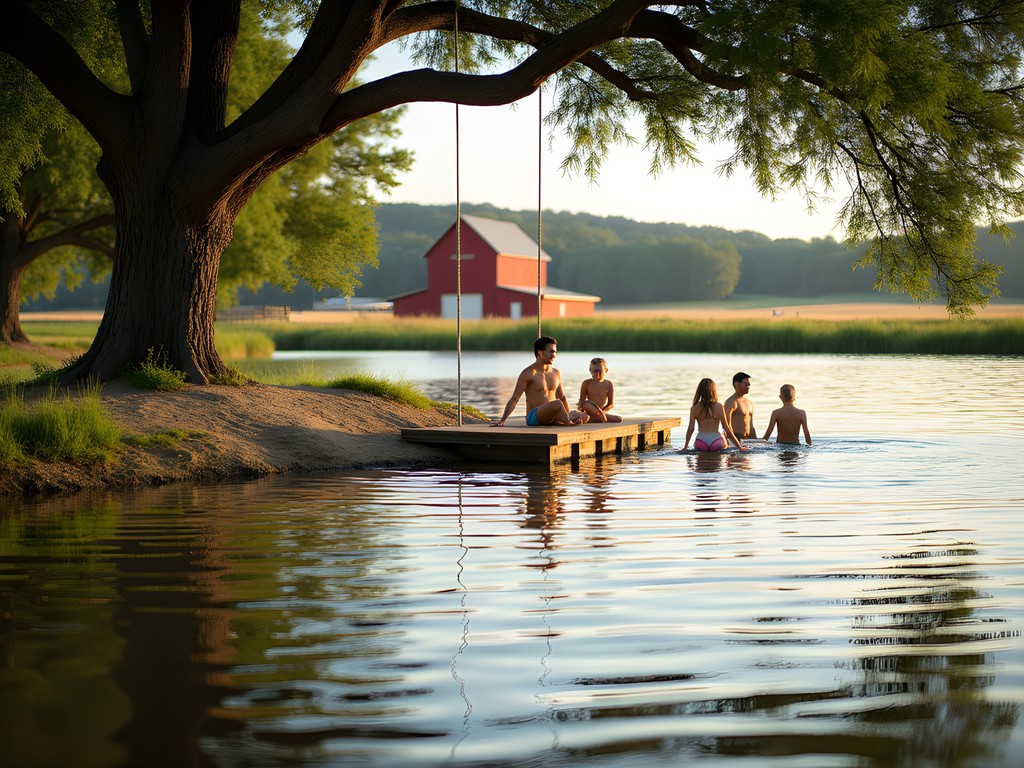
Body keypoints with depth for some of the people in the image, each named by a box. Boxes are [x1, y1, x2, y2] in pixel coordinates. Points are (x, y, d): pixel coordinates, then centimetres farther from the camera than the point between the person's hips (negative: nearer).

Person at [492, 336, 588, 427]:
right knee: (557, 404, -38)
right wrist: (502, 420, -12)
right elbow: (514, 399, -6)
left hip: (552, 419, 6)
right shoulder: (528, 373, -4)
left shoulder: (556, 373, 16)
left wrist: (569, 416, 23)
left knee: (583, 417, -19)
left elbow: (562, 397, 28)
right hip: (533, 417, -6)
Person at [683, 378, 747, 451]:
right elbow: (727, 429, -2)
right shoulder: (719, 407, -2)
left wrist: (685, 447, 5)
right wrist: (739, 446, 5)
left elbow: (690, 429, -2)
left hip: (700, 445, 0)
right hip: (716, 444, 0)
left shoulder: (694, 408, 0)